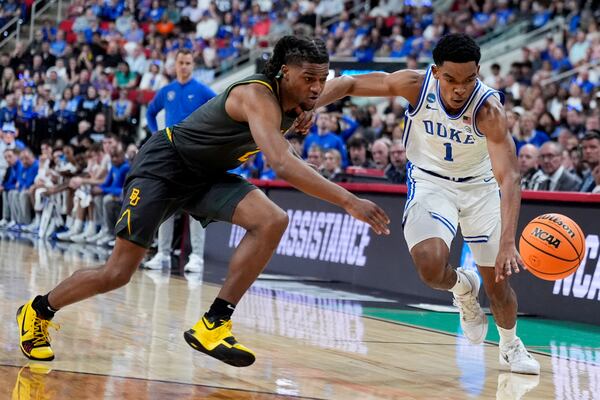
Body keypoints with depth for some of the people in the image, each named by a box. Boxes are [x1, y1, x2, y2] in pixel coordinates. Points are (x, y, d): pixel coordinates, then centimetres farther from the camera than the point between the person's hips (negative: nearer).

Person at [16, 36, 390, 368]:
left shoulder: (287, 98, -5)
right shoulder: (259, 96, -31)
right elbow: (283, 164, -47)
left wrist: (301, 118, -4)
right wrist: (348, 200, -52)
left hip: (207, 175, 8)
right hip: (164, 164, -8)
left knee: (272, 221, -18)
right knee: (118, 273, -5)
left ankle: (214, 324, -14)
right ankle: (38, 311, 22)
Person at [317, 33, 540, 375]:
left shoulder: (489, 109, -31)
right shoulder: (415, 85, -25)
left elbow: (509, 177, -39)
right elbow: (350, 83, -12)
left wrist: (508, 242, -51)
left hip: (478, 185, 0)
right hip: (430, 181, 0)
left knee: (497, 279, 6)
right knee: (431, 267, -26)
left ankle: (511, 347, 38)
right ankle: (463, 288, 12)